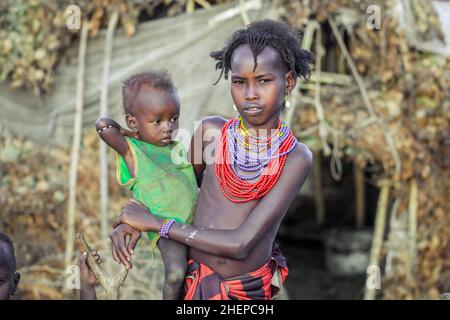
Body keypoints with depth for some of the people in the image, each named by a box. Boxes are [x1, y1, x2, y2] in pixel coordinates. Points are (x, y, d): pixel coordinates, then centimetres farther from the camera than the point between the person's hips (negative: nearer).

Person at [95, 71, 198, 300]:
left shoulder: (178, 148, 14)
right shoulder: (132, 150, -2)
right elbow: (103, 125, -14)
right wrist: (127, 133, 2)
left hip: (194, 220, 7)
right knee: (176, 272, -26)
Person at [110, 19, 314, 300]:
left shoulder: (297, 158, -16)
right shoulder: (210, 131, -9)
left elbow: (241, 244, -22)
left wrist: (153, 222, -18)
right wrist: (134, 220, -9)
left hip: (252, 289, -1)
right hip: (195, 278, 2)